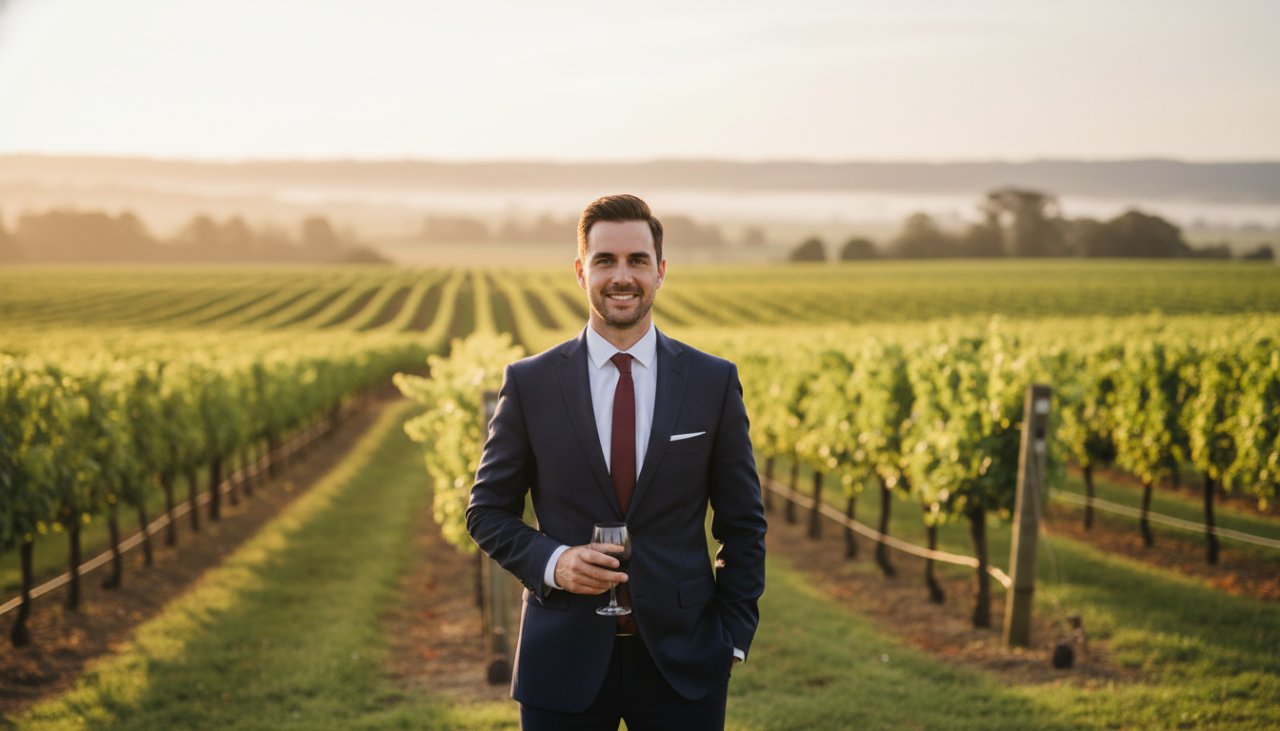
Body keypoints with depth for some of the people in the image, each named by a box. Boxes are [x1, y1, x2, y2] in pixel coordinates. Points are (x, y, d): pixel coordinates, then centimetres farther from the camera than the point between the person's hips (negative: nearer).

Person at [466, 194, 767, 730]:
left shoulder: (714, 383, 2)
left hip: (683, 661, 0)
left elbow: (742, 524, 6)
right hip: (564, 660, 0)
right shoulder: (529, 383, 0)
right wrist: (552, 561, -12)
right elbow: (488, 510, 6)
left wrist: (734, 636, 0)